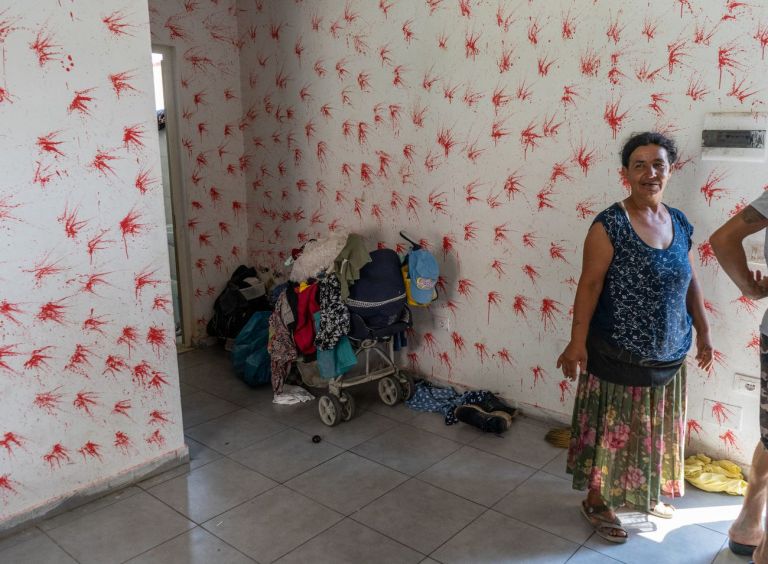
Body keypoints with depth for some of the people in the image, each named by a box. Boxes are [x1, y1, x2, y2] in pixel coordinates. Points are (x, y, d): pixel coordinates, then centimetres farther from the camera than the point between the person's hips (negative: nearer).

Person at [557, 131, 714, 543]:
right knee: (610, 431, 8)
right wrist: (577, 342, -23)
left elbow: (689, 282, 12)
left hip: (669, 354, 7)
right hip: (618, 355, -6)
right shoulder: (609, 226, -17)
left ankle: (648, 493, 45)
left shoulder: (680, 223, 3)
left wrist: (703, 332, 15)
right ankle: (596, 502, 29)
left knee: (656, 430, 22)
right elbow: (590, 285, -18)